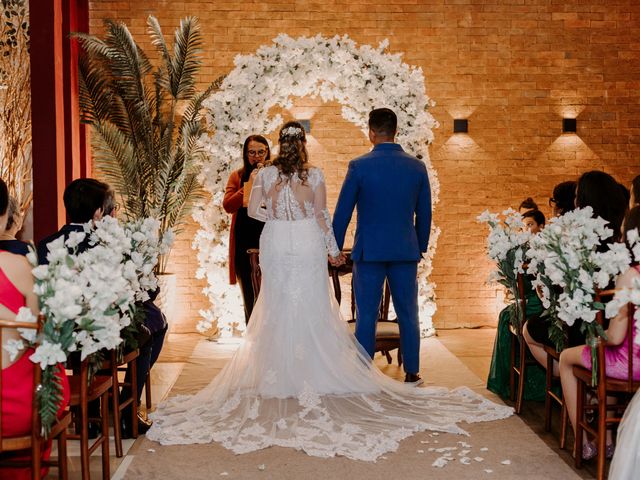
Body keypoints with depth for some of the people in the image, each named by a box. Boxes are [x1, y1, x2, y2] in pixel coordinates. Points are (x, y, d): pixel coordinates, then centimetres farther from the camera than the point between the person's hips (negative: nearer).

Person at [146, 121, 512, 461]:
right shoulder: (315, 174, -7)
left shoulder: (265, 174, -3)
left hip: (276, 245, 2)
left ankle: (281, 371, 14)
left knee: (278, 308, 10)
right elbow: (322, 215, -5)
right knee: (312, 307, 6)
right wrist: (333, 249, 5)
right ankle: (315, 371, 10)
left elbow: (254, 210, 0)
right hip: (308, 246, -1)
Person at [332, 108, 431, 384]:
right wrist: (421, 248, 18)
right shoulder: (417, 167, 2)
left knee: (366, 316, 4)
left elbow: (342, 212, -4)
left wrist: (334, 248, 7)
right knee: (408, 315, 11)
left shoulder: (359, 166, -7)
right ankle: (412, 373, 16)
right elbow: (424, 214, 7)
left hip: (369, 252, -3)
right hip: (406, 252, 3)